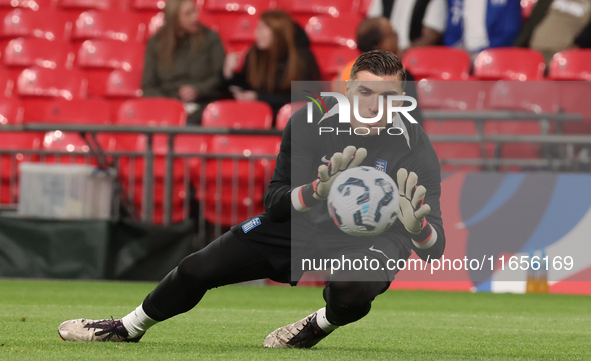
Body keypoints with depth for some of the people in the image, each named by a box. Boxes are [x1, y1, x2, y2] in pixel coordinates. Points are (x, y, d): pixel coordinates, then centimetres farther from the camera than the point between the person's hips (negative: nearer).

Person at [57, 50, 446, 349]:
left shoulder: (417, 149, -22)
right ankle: (129, 328, 30)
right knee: (197, 270, 1)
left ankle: (322, 325, -1)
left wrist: (417, 225, -48)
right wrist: (317, 190, -37)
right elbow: (276, 204, -15)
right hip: (303, 224, 3)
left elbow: (435, 250, -24)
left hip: (371, 242, -3)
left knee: (352, 289, -39)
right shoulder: (308, 122, -16)